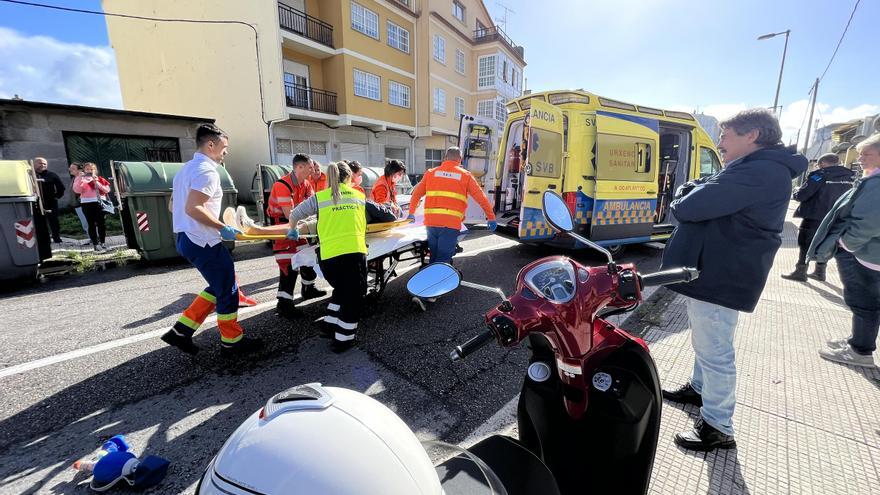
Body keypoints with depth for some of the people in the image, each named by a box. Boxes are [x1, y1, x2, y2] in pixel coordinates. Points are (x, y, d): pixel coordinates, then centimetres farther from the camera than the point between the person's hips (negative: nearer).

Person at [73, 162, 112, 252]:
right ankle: (95, 244, -1)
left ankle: (103, 242, 10)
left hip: (99, 202, 1)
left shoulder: (99, 179, 12)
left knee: (101, 223, 2)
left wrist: (97, 183, -8)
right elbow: (77, 191, -6)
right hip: (87, 204, -1)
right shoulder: (80, 179, 8)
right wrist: (81, 180, -12)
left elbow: (107, 190, 1)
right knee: (91, 224, -2)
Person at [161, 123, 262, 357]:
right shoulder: (207, 170, -15)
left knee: (218, 288, 18)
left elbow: (173, 205, 21)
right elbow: (193, 208, -25)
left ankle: (181, 331, 20)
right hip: (204, 241, -10)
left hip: (186, 238, 10)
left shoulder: (186, 169, 16)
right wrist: (223, 228, -17)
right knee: (228, 290, 2)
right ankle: (232, 342, 14)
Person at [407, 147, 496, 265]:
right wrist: (491, 217, 14)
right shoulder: (465, 175, 7)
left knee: (434, 258, 18)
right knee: (443, 260, -1)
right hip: (451, 224, -3)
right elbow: (481, 197, 7)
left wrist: (411, 213, 30)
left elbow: (416, 194, 19)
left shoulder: (431, 173, 15)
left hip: (431, 222, 4)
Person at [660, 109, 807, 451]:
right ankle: (700, 388, 43)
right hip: (713, 271, 11)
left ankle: (718, 428, 15)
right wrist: (689, 197, -5)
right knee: (705, 343, 24)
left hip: (719, 278, -11)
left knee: (715, 353, 1)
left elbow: (688, 208, -28)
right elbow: (706, 195, 16)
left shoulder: (759, 172, -21)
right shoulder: (758, 169, 17)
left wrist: (683, 198, -6)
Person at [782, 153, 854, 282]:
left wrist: (796, 193, 3)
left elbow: (800, 196, -18)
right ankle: (820, 272, 23)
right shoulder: (849, 176, 6)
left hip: (814, 217, -7)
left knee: (805, 244, 3)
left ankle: (800, 272, 6)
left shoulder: (820, 175, -15)